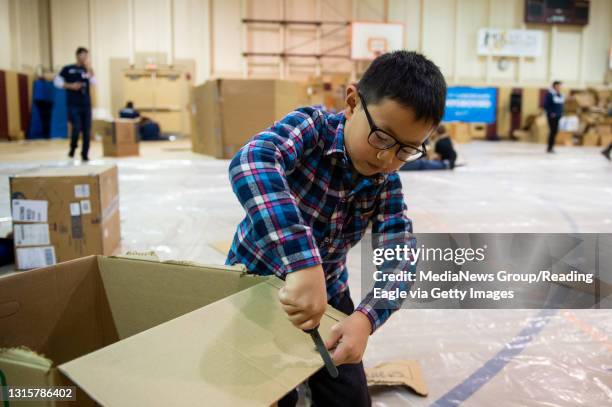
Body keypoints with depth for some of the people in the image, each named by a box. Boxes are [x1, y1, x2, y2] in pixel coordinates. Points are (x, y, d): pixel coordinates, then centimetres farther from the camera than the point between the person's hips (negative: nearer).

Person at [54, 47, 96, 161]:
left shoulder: (87, 70, 11)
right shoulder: (67, 69, 3)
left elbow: (94, 83, -4)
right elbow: (57, 81, 2)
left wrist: (89, 69, -11)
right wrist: (70, 86, -10)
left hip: (86, 104, 3)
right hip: (73, 105, -3)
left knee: (86, 130, 0)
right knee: (77, 128, -12)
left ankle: (85, 154, 10)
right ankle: (72, 148, 15)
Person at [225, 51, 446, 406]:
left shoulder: (387, 182, -11)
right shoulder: (310, 127, -25)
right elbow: (251, 163, -46)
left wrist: (366, 318, -38)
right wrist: (303, 263, -57)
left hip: (328, 291, 4)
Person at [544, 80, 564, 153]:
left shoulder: (560, 95, 12)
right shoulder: (549, 94, -11)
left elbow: (561, 104, 21)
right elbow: (546, 105, -12)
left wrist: (561, 112, 10)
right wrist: (550, 113, -16)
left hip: (558, 116, 7)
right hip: (552, 116, -7)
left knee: (555, 131, 7)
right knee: (553, 131, -9)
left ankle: (552, 146, 14)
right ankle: (549, 147, -3)